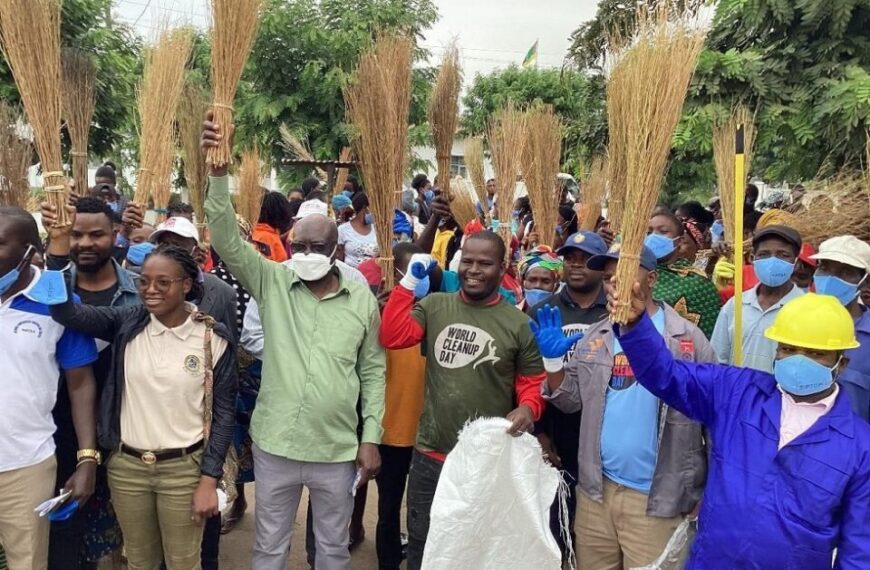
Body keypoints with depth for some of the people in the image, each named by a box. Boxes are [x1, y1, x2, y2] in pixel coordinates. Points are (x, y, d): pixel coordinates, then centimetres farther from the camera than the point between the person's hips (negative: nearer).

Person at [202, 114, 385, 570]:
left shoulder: (362, 300, -3)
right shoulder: (272, 282, -3)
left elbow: (372, 371, 2)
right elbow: (226, 241, -15)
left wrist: (371, 437, -1)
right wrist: (218, 172, -27)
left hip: (337, 450, 0)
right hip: (275, 446, 0)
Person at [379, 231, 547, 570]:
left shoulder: (518, 324, -4)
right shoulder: (434, 306, 2)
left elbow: (533, 382, 1)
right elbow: (392, 337, -9)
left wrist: (528, 408, -20)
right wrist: (409, 281, -10)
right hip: (430, 456, 2)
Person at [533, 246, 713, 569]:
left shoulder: (687, 338, -6)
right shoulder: (595, 337, 6)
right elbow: (570, 401, 8)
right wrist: (552, 360, -9)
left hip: (658, 497, -4)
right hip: (597, 490, 4)